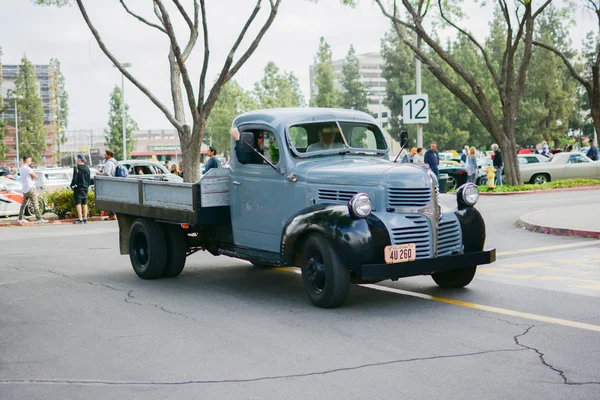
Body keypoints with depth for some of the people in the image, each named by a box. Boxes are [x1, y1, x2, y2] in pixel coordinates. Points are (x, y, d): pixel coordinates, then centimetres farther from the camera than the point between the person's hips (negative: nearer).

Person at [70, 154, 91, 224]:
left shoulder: (76, 168, -12)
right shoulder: (87, 168, 10)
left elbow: (74, 178, -13)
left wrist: (72, 186, -2)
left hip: (78, 188, -7)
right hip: (85, 188, 7)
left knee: (78, 203, -6)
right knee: (85, 203, 11)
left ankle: (80, 219, -11)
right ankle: (85, 218, 13)